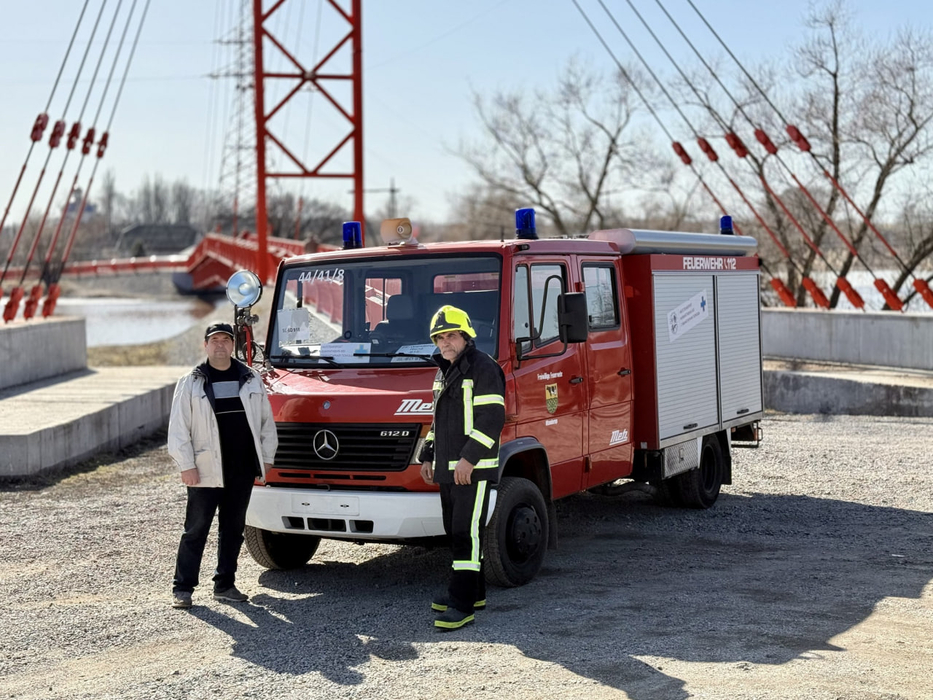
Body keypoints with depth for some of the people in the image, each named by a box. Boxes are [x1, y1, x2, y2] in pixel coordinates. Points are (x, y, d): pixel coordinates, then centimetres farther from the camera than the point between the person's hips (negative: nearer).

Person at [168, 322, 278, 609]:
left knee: (233, 529, 10)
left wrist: (266, 457, 9)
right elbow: (178, 428, -2)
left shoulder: (251, 379, 9)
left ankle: (224, 585, 20)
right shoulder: (190, 383, 0)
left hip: (243, 470, 3)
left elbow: (266, 421, 14)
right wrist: (186, 465, -9)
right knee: (196, 530, -1)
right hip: (206, 471, -3)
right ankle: (182, 588, 5)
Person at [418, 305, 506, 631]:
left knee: (466, 533, -11)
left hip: (474, 470, -9)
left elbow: (492, 418, -19)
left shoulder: (483, 368, -11)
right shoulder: (444, 372, 18)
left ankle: (462, 605, -11)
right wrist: (428, 456, 19)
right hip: (448, 470, 9)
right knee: (456, 532, 14)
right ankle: (474, 593, 25)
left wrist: (469, 458, -24)